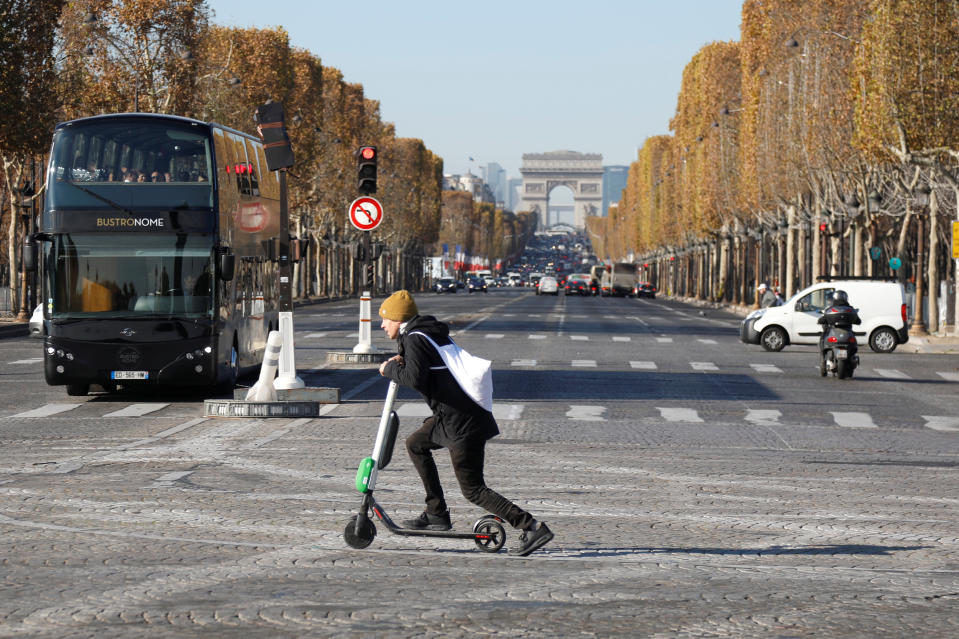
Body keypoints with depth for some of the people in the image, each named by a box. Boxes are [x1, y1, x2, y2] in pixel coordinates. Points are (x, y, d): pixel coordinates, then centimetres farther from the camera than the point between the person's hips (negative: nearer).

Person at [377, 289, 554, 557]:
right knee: (416, 444, 26)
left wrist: (390, 368, -7)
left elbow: (414, 378, -24)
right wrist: (401, 362, 11)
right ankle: (437, 514, 27)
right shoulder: (433, 331, 19)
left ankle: (532, 527, -14)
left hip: (462, 420, -10)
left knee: (473, 489, -7)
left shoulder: (414, 338, -10)